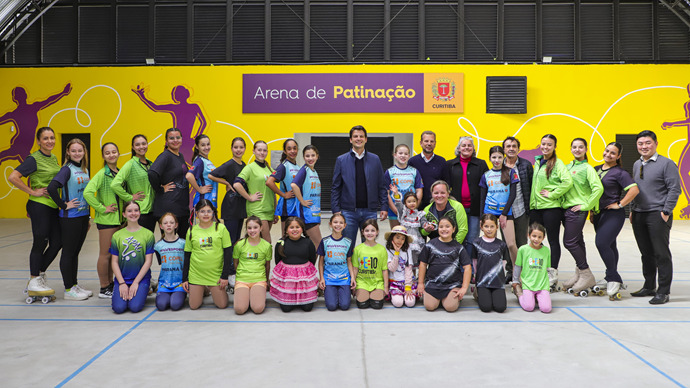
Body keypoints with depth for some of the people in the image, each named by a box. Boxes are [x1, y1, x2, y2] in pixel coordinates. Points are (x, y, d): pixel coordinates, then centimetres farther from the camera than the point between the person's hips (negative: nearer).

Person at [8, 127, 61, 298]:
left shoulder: (54, 158, 13)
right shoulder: (34, 159, -10)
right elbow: (12, 177, -18)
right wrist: (33, 192, -15)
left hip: (53, 206, 8)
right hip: (39, 206, -8)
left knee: (57, 243, 9)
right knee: (40, 243, -1)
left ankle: (39, 276, 24)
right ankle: (34, 283, 11)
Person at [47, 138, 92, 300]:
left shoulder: (84, 170, 11)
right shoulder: (67, 169, -11)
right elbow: (52, 188, -25)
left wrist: (88, 217, 16)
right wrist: (64, 205, -17)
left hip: (83, 216, 7)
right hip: (69, 218, -7)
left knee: (76, 252, 15)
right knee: (68, 252, 2)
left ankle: (74, 285, 24)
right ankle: (68, 289, 10)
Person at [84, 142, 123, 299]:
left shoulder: (120, 173, 11)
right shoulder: (102, 174, -12)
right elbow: (87, 192, -24)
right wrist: (102, 208, -18)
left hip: (118, 218, 7)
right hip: (106, 220, -7)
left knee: (113, 253, 14)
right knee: (105, 254, 0)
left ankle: (110, 284, 25)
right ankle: (104, 289, 9)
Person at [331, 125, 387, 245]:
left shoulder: (375, 159, 8)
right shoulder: (341, 160, 4)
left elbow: (381, 186, 8)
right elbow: (335, 188, 4)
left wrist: (384, 207, 1)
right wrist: (336, 210, -4)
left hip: (370, 211, 1)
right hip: (348, 211, -1)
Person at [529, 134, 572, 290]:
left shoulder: (557, 163, -6)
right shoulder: (537, 162, 15)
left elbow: (568, 181, -19)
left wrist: (553, 194, -16)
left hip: (551, 207, -6)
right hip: (535, 207, 6)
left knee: (553, 240, 2)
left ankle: (553, 273, 7)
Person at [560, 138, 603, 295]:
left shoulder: (587, 168, -6)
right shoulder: (567, 167, 15)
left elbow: (598, 188, -16)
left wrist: (586, 205, -14)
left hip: (577, 210, -7)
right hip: (565, 209, 7)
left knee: (569, 242, -9)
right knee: (577, 241, 12)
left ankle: (586, 275, 2)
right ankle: (579, 274, 20)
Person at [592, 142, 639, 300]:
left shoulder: (620, 173, -8)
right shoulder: (596, 169, 12)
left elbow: (634, 190, -18)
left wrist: (620, 205, -15)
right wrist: (592, 211, 17)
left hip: (613, 214, -7)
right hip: (598, 213, 7)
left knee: (601, 243, -20)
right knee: (609, 246, 16)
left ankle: (614, 278, -8)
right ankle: (611, 278, 27)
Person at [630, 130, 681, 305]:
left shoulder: (666, 163, -5)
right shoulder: (636, 165, 15)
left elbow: (674, 189, -9)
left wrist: (666, 212, -14)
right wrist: (633, 211, 15)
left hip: (658, 215, -6)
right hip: (639, 216, 6)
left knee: (661, 254, -2)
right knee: (646, 253, 13)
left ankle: (663, 292, 5)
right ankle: (649, 287, 24)